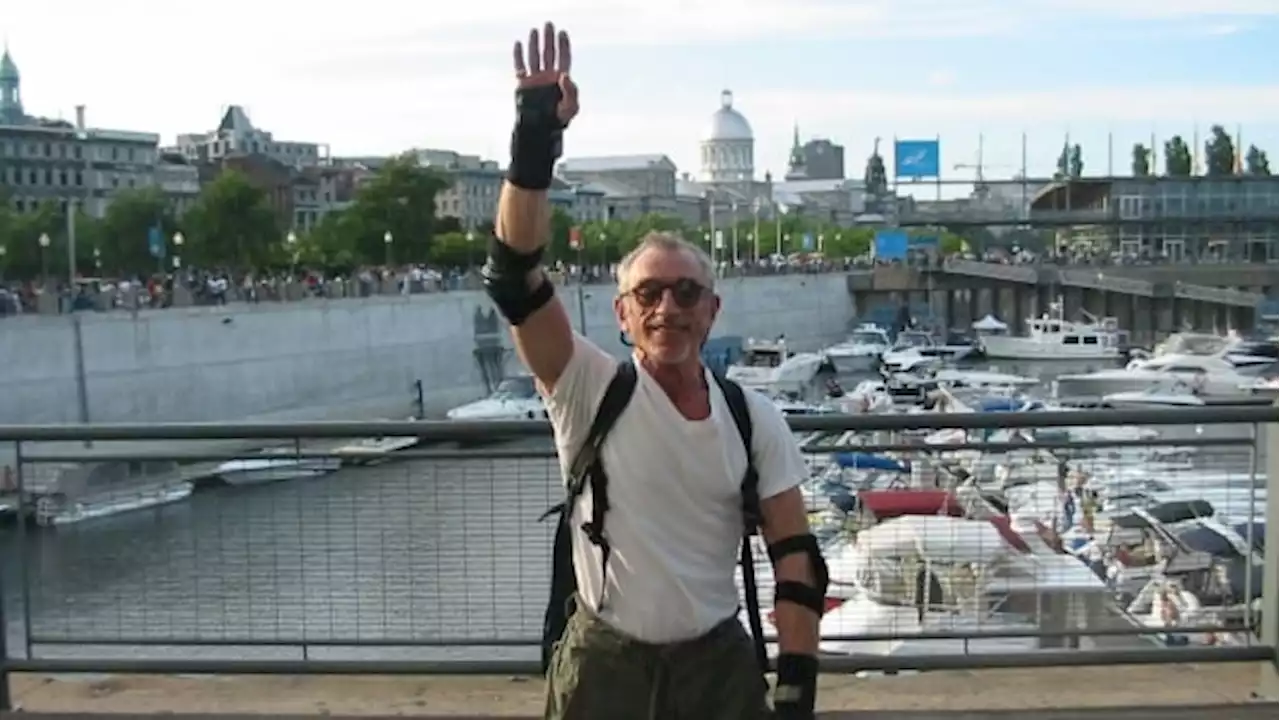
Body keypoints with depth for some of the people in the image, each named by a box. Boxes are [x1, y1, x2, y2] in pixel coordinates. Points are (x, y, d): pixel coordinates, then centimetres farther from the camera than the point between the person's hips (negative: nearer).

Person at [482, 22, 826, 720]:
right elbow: (515, 277, -22)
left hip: (719, 661, 2)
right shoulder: (587, 388, -9)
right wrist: (535, 144, -33)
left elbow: (795, 556, -1)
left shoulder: (755, 419, -3)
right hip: (602, 663, -1)